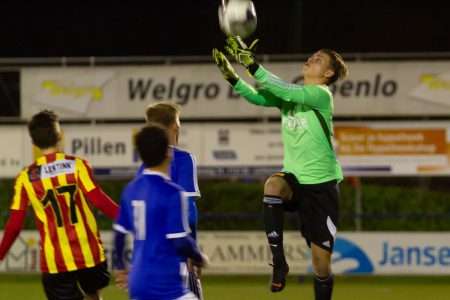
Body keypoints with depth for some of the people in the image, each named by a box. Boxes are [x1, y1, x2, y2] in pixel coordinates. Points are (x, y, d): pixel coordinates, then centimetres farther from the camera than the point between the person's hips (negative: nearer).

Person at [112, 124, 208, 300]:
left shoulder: (131, 190, 7)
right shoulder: (172, 193, -15)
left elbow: (120, 233, 15)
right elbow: (181, 242, -16)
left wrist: (120, 266, 29)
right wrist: (199, 258, 3)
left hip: (138, 281, 8)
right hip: (166, 285, -8)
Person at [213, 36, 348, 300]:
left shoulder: (321, 95, -11)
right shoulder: (290, 94, 8)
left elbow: (287, 92, -26)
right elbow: (258, 97, -7)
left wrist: (254, 66, -33)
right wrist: (232, 76, -23)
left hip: (322, 184, -4)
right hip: (295, 177, 4)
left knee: (321, 262, -2)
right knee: (273, 185, -34)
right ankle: (279, 262, -27)